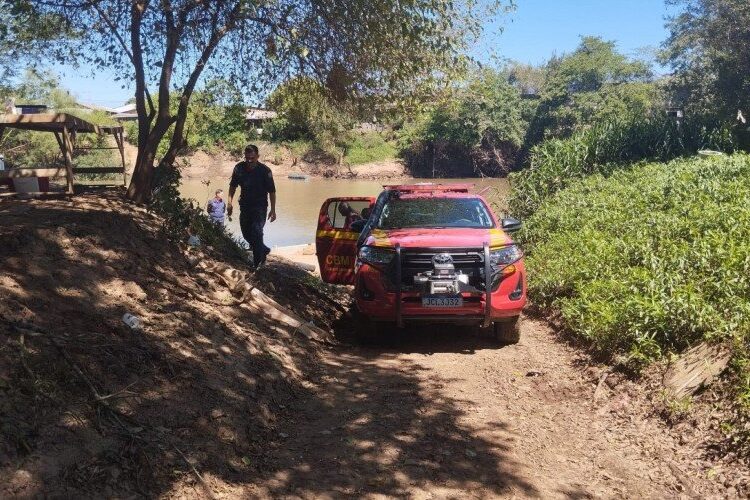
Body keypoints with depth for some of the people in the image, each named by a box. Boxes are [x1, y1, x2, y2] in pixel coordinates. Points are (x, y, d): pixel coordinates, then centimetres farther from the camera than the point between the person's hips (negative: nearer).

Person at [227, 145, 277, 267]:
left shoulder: (265, 171, -15)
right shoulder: (239, 168, -4)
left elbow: (272, 191, -10)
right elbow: (233, 186, 9)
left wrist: (273, 210, -11)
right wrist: (229, 202, 2)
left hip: (260, 207, -5)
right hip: (245, 206, 5)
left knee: (256, 233, -15)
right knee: (246, 233, 15)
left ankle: (258, 264, -6)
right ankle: (264, 250, 39)